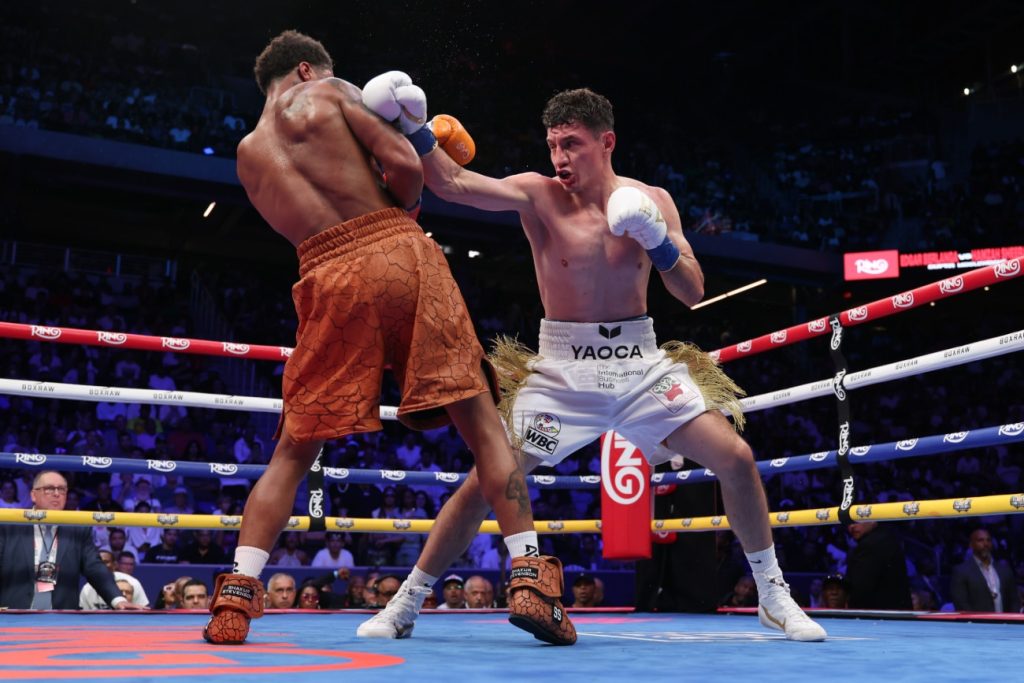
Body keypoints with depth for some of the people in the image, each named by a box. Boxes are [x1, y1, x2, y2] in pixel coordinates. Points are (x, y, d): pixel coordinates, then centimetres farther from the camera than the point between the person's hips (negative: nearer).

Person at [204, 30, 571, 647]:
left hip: (330, 279, 3)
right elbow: (406, 165, -2)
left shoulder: (248, 153, 23)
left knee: (294, 450, 13)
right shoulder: (328, 92, 11)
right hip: (401, 251, -3)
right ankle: (531, 578, -5)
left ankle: (237, 594, 6)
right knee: (481, 420, 1)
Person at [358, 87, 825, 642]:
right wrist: (417, 134, -34)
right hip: (562, 368, -2)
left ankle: (773, 595, 14)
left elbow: (693, 293, -1)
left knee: (736, 459, -8)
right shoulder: (538, 195, -5)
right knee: (485, 481, -10)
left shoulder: (651, 200, 2)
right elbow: (453, 183, -19)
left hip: (640, 362, 2)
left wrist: (659, 241, -17)